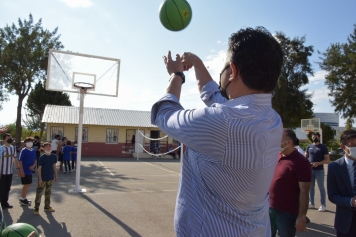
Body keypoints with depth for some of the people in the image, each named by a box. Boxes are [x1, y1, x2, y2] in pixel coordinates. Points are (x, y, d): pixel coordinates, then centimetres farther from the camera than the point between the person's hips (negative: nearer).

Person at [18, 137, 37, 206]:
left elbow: (35, 160, 15)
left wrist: (33, 166, -6)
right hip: (24, 171, -7)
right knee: (26, 185, -1)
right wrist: (21, 171, -18)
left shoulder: (33, 151, 8)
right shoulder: (23, 151, -12)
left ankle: (24, 198, 28)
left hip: (30, 171, 7)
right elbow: (20, 161, -14)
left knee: (28, 185, 14)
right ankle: (22, 200, 13)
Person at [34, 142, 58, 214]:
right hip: (43, 178, -5)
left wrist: (56, 176, 11)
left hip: (50, 178, 5)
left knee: (48, 193, 16)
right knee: (39, 193, 1)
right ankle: (36, 208, 12)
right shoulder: (42, 157, -13)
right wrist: (40, 179, -13)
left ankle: (47, 207, 28)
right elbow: (39, 168, -10)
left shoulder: (54, 156, -1)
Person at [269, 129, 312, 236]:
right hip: (269, 208, 6)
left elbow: (304, 191, -17)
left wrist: (301, 216, -18)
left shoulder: (300, 162, -16)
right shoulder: (276, 156, 3)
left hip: (287, 212, -6)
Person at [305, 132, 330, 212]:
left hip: (319, 170, -5)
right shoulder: (309, 147, 9)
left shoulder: (323, 147, -4)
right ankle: (311, 203, 24)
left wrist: (318, 163, -21)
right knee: (311, 187, 12)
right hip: (310, 170, 5)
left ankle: (323, 205, 12)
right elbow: (306, 157, 15)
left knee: (321, 188, 3)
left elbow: (327, 159, -8)